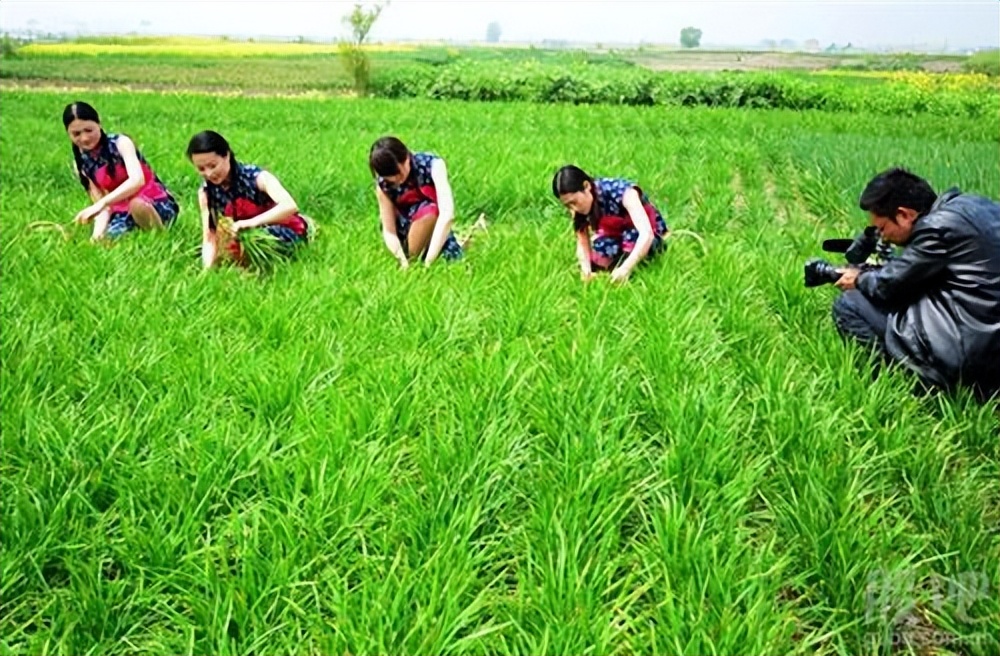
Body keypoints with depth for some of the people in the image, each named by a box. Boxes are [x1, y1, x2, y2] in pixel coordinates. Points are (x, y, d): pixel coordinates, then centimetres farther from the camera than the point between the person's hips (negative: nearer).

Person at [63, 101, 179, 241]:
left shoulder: (120, 143, -13)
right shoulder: (81, 163, 2)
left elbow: (137, 180, -31)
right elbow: (100, 201, -1)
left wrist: (102, 203, -41)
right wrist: (98, 230, -23)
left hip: (158, 204, -4)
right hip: (123, 212, 4)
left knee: (137, 205, -38)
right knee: (102, 240, -25)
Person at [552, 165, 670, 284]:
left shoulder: (622, 192, -34)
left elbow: (646, 234, -41)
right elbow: (582, 242, -17)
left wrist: (626, 268, -52)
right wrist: (586, 270, -35)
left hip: (651, 237, -5)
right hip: (618, 240, 5)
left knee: (632, 235, -36)